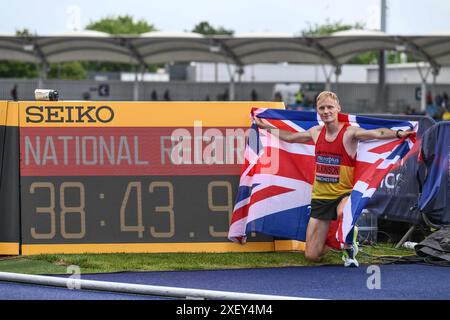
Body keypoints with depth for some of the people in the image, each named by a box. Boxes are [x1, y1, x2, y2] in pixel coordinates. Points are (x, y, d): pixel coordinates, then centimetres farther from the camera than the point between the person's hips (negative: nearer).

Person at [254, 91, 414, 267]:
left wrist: (398, 134, -48)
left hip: (344, 194, -5)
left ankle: (349, 248, -11)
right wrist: (264, 126, 30)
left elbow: (377, 133, -29)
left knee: (343, 213, -43)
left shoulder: (349, 132, -13)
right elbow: (289, 137, 22)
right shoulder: (316, 132, 4)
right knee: (311, 255, 1)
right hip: (320, 197, 5)